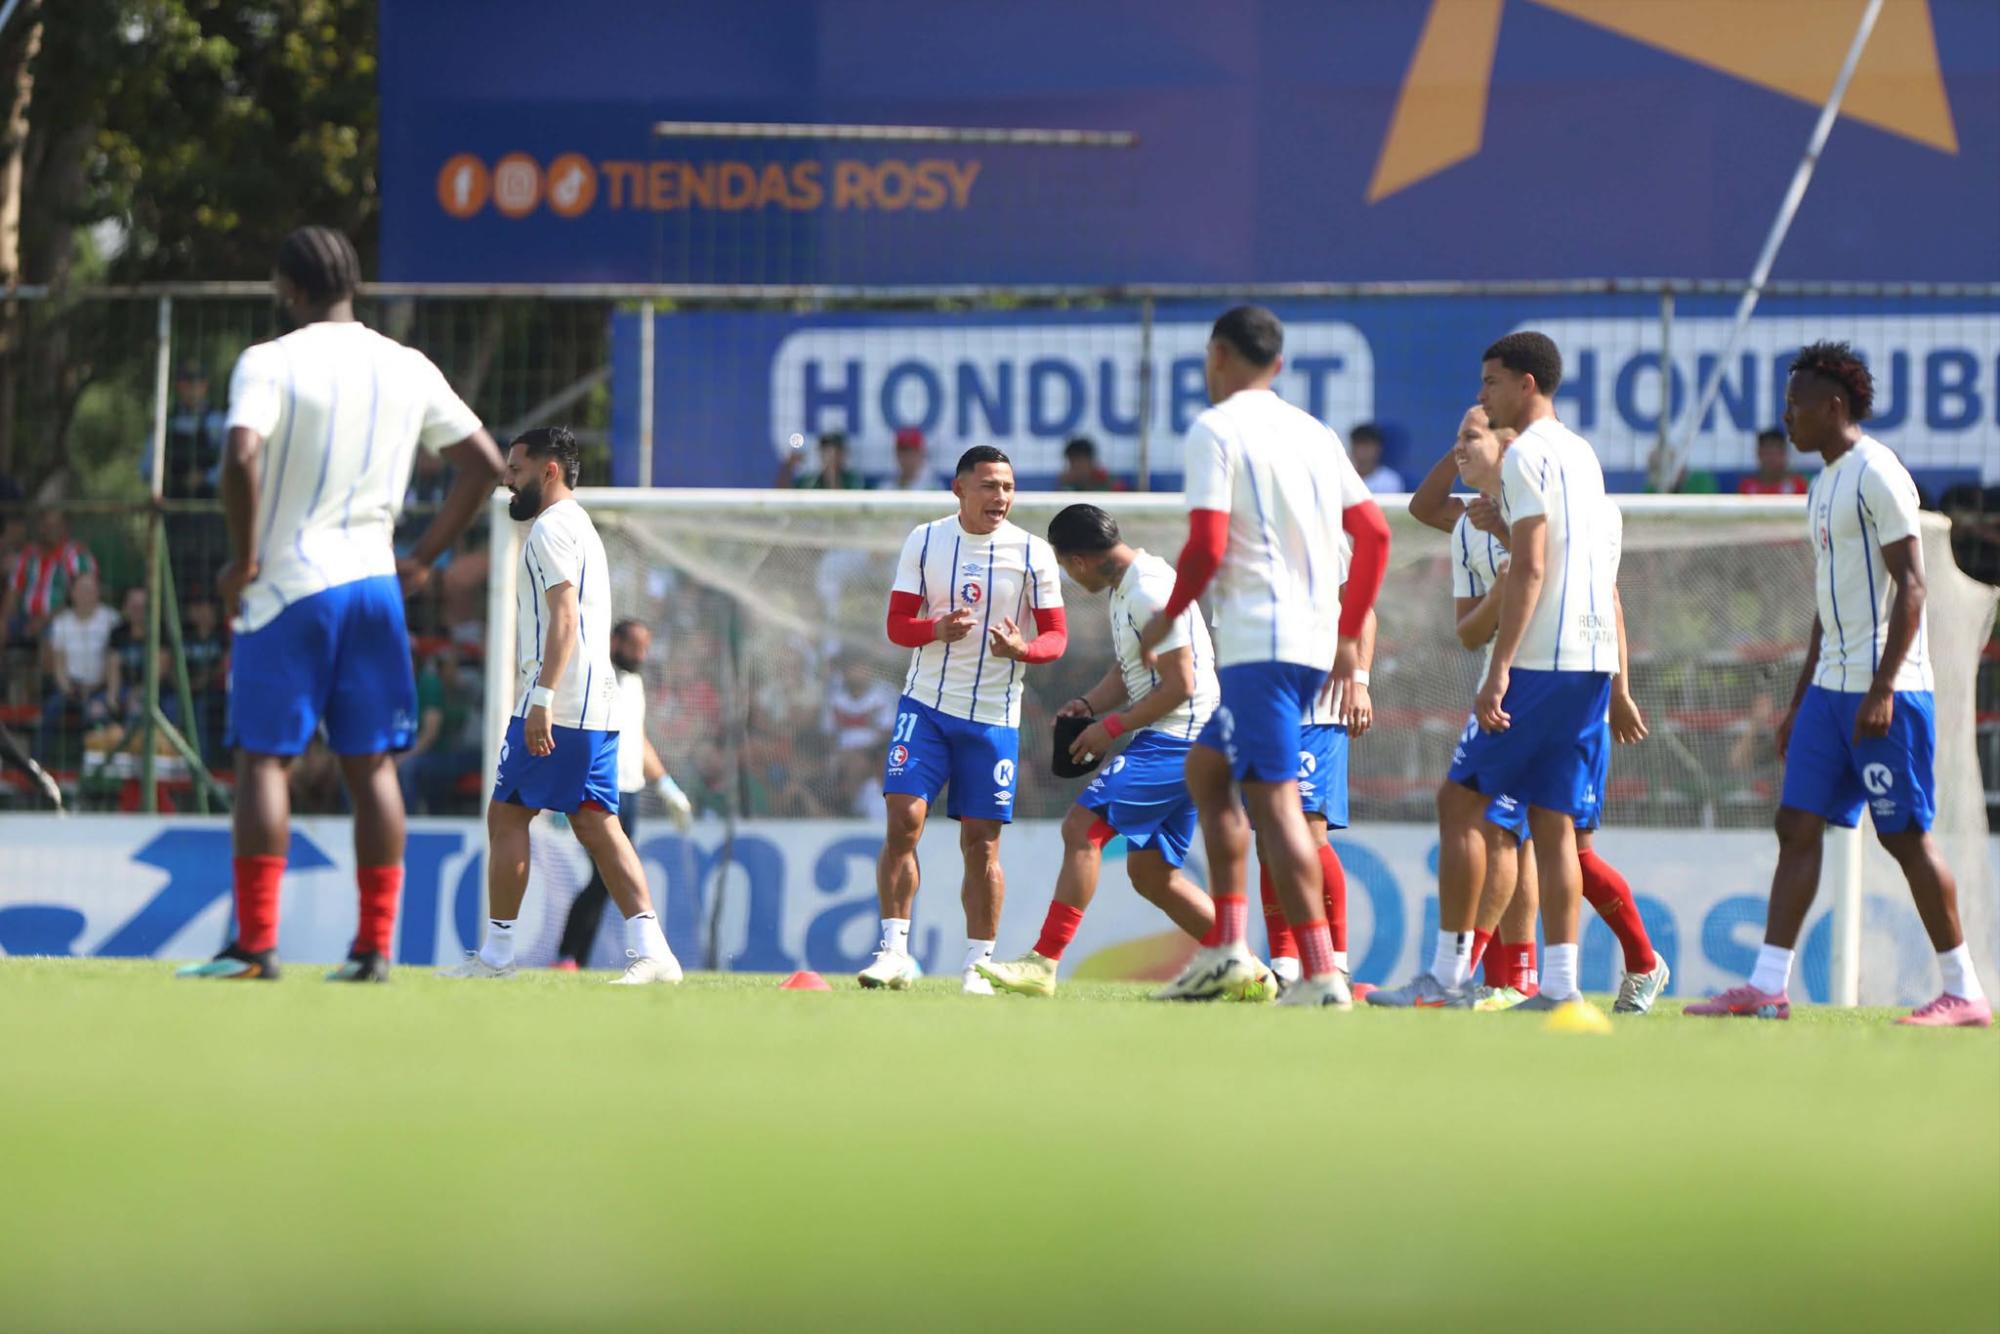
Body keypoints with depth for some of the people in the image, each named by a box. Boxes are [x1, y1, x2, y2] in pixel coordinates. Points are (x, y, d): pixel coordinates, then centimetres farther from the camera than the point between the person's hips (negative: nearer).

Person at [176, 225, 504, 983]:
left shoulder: (269, 364, -9)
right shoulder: (409, 370, 7)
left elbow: (242, 456, -25)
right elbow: (484, 463, 11)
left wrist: (242, 557, -12)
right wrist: (424, 558, 14)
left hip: (286, 586, -4)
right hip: (374, 581, 4)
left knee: (265, 758, -1)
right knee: (371, 767, 7)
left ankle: (254, 943, -6)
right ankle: (375, 944, 5)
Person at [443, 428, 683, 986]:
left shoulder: (552, 528, -8)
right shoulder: (580, 526, 24)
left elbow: (565, 616, -19)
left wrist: (542, 698, -26)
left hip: (558, 704, -10)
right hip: (596, 706, 10)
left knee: (507, 814, -3)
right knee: (596, 825, 4)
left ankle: (496, 954, -2)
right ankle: (650, 949, -7)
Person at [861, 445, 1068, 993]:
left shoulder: (1033, 553, -1)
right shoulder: (924, 541, 2)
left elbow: (1056, 635, 1)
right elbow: (897, 623, 1)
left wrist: (1023, 649, -22)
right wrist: (938, 629, -21)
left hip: (994, 715, 0)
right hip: (926, 704, 0)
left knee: (981, 842, 2)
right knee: (903, 818, -13)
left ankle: (978, 963, 11)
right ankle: (894, 950, -8)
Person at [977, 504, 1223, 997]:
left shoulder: (1151, 593, -18)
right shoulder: (1122, 590, 15)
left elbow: (1179, 684, -19)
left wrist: (1111, 727, -13)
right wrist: (1088, 704, 5)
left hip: (1173, 739, -11)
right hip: (1172, 743, 11)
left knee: (1082, 827, -16)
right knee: (1151, 874, 11)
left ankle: (1043, 963, -19)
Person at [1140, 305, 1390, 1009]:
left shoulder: (1215, 430, -6)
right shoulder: (1313, 433, 16)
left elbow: (1208, 547, -15)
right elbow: (1375, 534, 15)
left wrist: (1167, 616, 3)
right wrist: (1349, 637, 22)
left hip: (1257, 640, -8)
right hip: (1314, 636, 8)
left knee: (1273, 796, -11)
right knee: (1206, 767, 23)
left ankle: (1321, 974, -21)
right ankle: (1225, 950, 18)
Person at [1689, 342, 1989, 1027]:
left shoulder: (1878, 476, -12)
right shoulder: (1825, 484, 18)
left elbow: (1911, 585, -17)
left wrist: (1883, 689, -22)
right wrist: (1799, 701, 22)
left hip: (1884, 689, -9)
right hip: (1831, 688, 9)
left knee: (1906, 835, -6)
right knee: (1797, 827, 3)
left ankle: (1964, 994, -1)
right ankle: (1767, 987, 2)